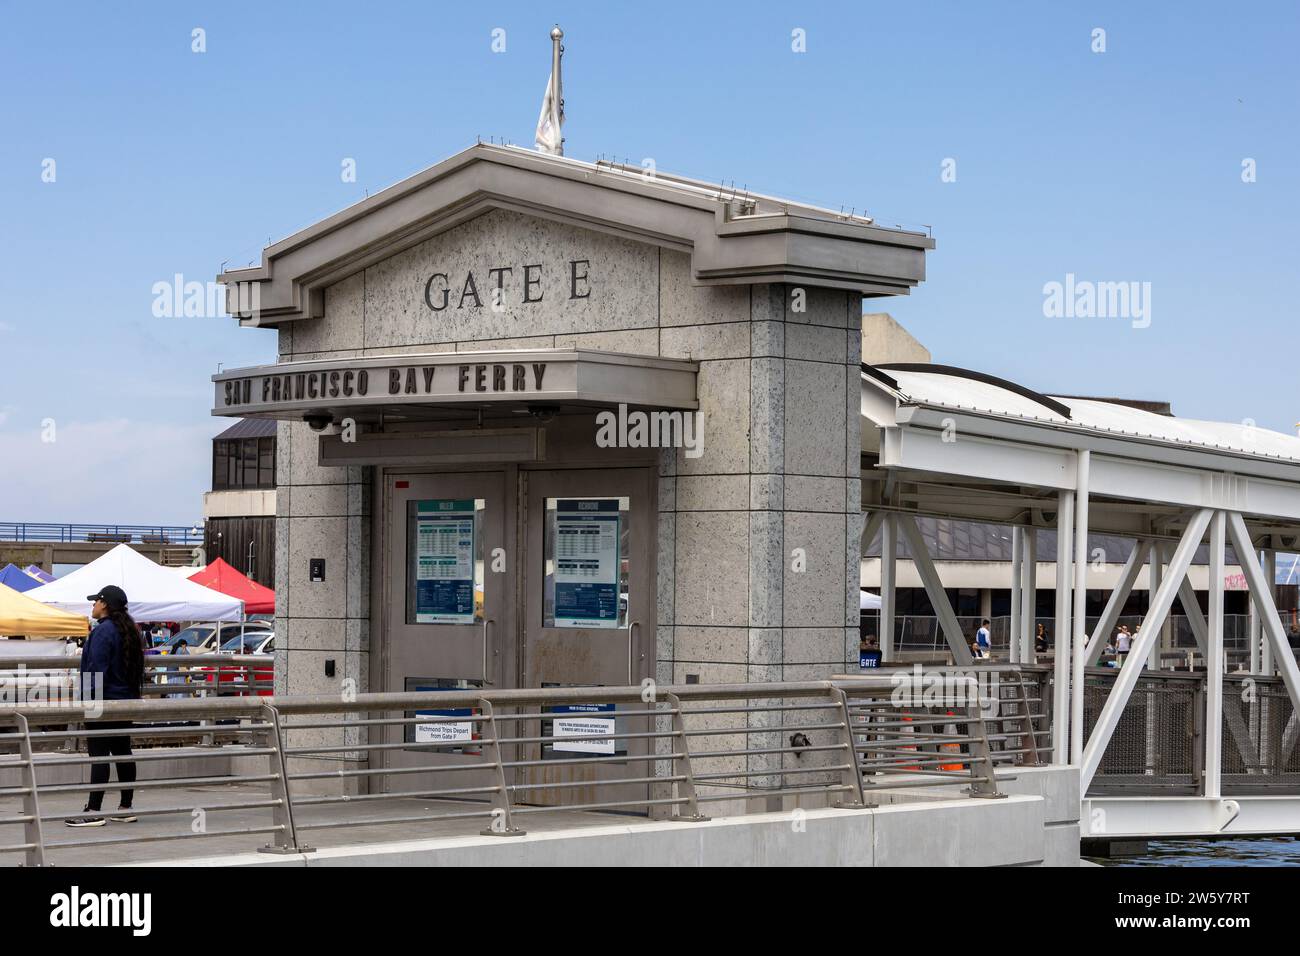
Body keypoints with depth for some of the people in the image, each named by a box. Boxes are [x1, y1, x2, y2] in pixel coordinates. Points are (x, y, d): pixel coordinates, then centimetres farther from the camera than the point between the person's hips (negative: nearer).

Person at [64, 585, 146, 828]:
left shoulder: (103, 632, -15)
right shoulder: (129, 631, 13)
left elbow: (97, 670, -20)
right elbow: (136, 668, 19)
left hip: (104, 701, -9)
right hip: (126, 701, 9)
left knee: (99, 756, -8)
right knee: (122, 753, 12)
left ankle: (93, 811, -8)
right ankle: (125, 808, 17)